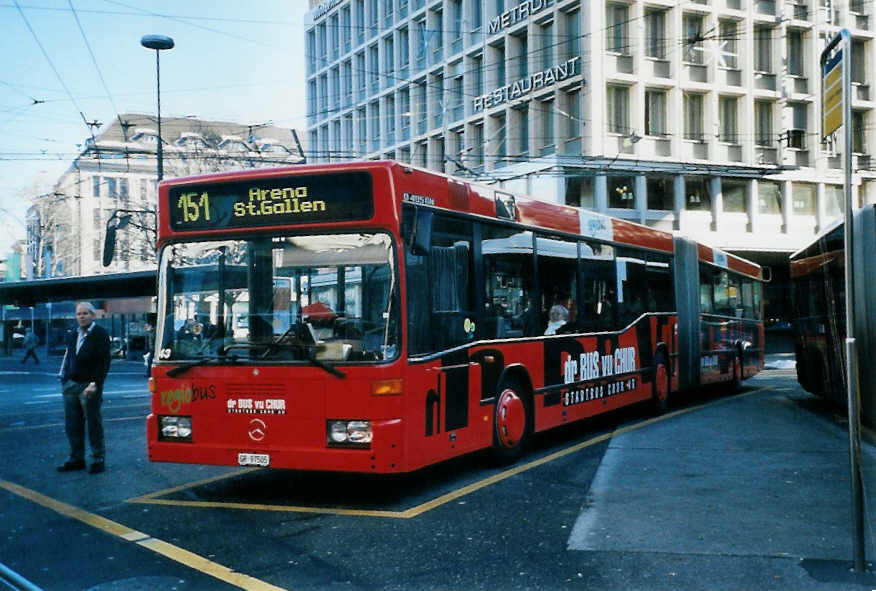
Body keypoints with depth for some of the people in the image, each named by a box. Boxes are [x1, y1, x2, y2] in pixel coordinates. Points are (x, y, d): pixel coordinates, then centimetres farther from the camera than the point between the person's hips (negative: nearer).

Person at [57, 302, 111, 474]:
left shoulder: (100, 335, -6)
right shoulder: (73, 336, 16)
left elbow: (104, 362, -12)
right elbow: (67, 359, 21)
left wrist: (95, 384, -19)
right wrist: (64, 379, 10)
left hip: (89, 386, -7)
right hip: (71, 385, 7)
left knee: (94, 424, 1)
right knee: (72, 424, 9)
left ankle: (98, 459, 9)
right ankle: (76, 458, 18)